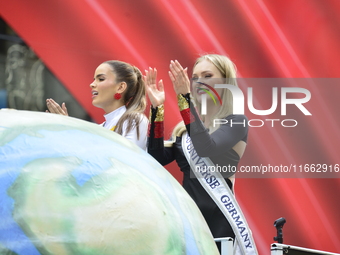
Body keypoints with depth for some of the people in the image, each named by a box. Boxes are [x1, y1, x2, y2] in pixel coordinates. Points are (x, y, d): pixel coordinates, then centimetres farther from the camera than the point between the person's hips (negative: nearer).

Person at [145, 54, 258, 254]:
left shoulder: (236, 121, -5)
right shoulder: (186, 126, 11)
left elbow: (207, 149, -24)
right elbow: (157, 159, 1)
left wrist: (185, 98, -26)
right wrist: (157, 108, -4)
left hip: (218, 218, -5)